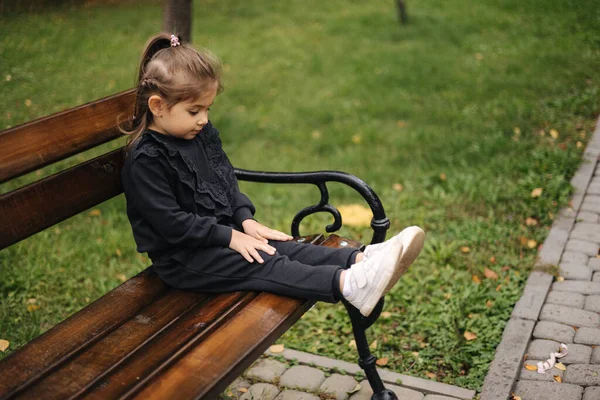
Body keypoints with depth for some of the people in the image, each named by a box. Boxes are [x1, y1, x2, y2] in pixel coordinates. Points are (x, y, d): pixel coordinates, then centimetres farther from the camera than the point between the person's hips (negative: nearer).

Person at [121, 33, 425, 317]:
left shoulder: (202, 135, 7)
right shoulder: (145, 161, -20)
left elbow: (227, 181, 15)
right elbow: (172, 223, -23)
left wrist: (246, 221, -1)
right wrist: (230, 237, -21)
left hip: (220, 233, 8)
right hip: (181, 261, -8)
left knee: (282, 247, -11)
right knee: (263, 264, -24)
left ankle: (361, 260, -25)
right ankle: (350, 285, -37)